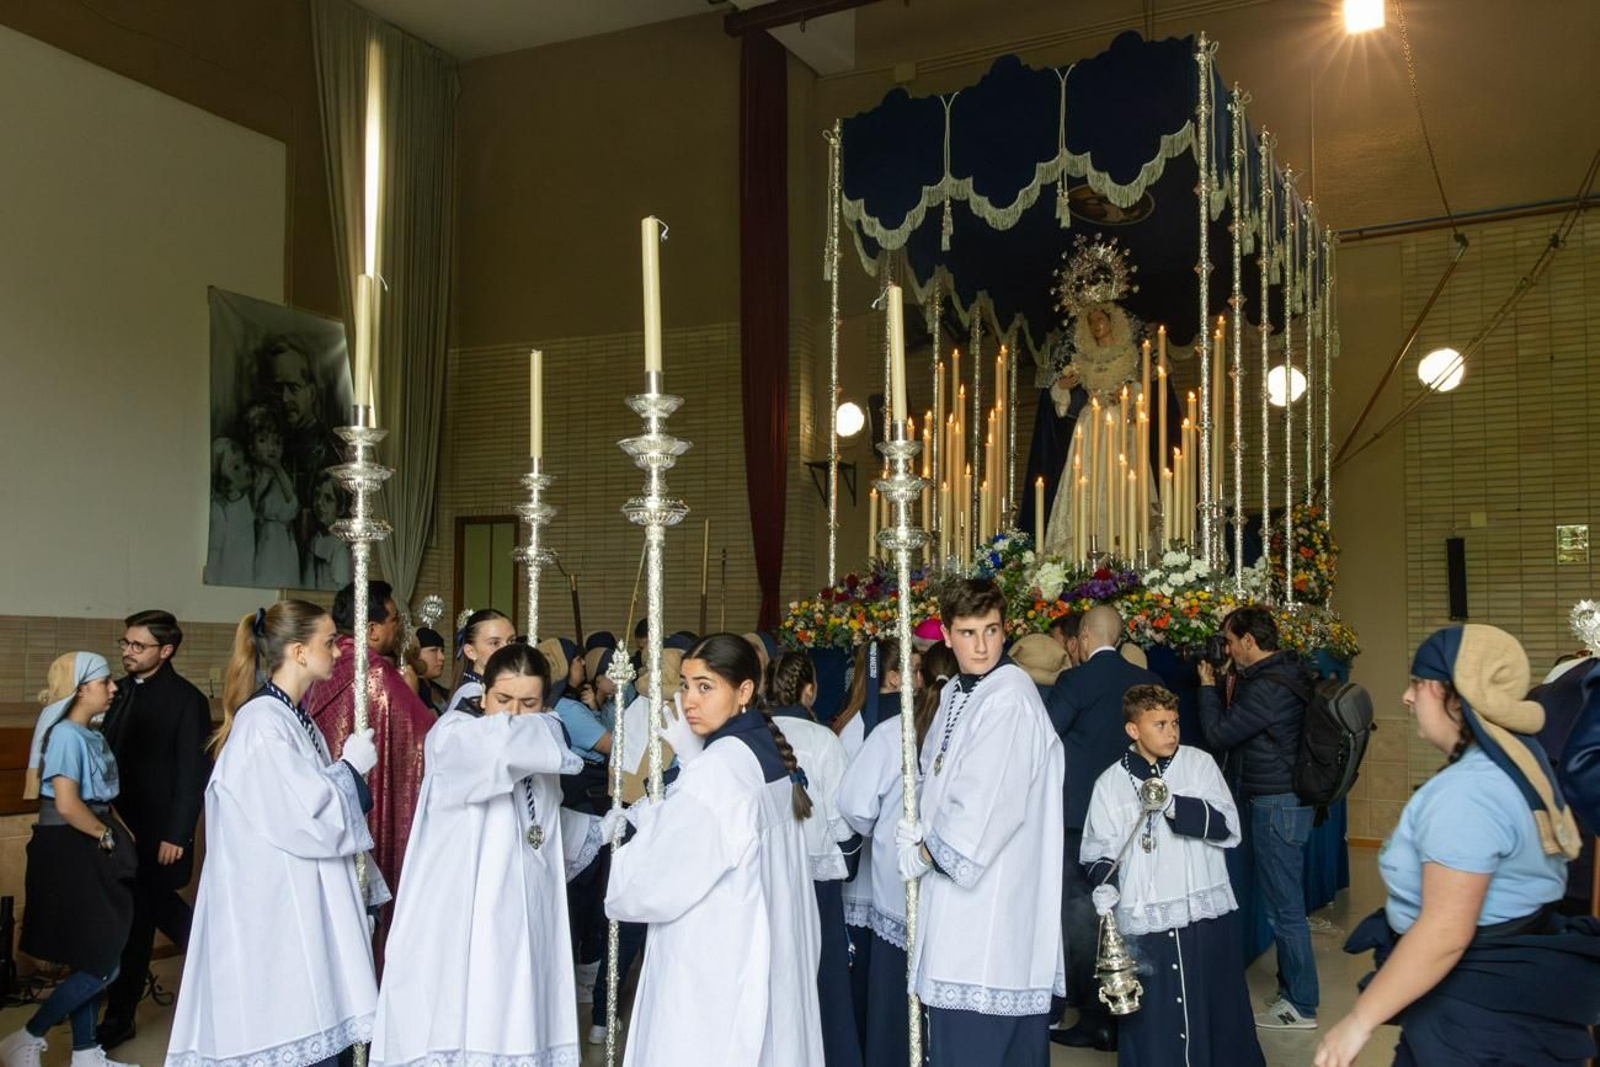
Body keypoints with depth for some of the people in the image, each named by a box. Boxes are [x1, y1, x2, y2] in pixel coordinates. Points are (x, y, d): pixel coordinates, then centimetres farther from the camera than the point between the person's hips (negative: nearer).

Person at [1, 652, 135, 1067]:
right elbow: (67, 805, -22)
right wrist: (108, 836, -10)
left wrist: (117, 833, -1)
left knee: (89, 961, 13)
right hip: (71, 853, -9)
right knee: (100, 965, -5)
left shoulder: (90, 735, 10)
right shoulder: (67, 734, -16)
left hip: (91, 853, 9)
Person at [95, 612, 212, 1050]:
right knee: (158, 906, 16)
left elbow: (194, 774, -13)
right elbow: (109, 754, 9)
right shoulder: (121, 690, 7)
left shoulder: (187, 700, -11)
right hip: (123, 822, 6)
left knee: (135, 920, 1)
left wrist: (176, 835, -15)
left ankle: (118, 1019, 13)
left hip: (157, 831, -6)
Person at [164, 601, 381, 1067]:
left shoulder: (297, 718, 12)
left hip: (305, 908, 9)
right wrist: (351, 766, -7)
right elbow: (309, 821, -20)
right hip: (275, 914, -9)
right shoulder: (262, 723, -17)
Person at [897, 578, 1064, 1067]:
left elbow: (990, 802, -21)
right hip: (955, 881, 9)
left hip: (993, 898, -9)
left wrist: (931, 850, -8)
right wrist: (924, 834, 2)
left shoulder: (1010, 699, -16)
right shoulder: (955, 695, 12)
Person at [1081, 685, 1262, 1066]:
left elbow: (1229, 828, -6)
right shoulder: (1111, 783, 1)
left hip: (1206, 911, 1)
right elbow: (1098, 851, 4)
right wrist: (1104, 885, -15)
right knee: (1152, 1021, 2)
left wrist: (1173, 806, -19)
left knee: (1216, 1009, 11)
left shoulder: (1200, 764, 1)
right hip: (1144, 919, 0)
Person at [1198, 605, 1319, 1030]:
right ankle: (1291, 989, 28)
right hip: (1285, 801, 11)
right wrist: (1234, 681, 8)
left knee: (1284, 907, -2)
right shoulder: (1284, 674, 10)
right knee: (1285, 902, 17)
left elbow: (1218, 735, -15)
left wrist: (1208, 685, -4)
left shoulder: (1267, 688, -21)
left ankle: (1301, 1005, 7)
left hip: (1276, 806, -11)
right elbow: (1242, 724, 17)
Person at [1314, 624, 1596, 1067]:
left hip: (1478, 1003, -10)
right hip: (1512, 986, 10)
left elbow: (1445, 934, -28)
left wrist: (1359, 1021, -23)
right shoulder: (1517, 762, 7)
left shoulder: (1466, 793, -25)